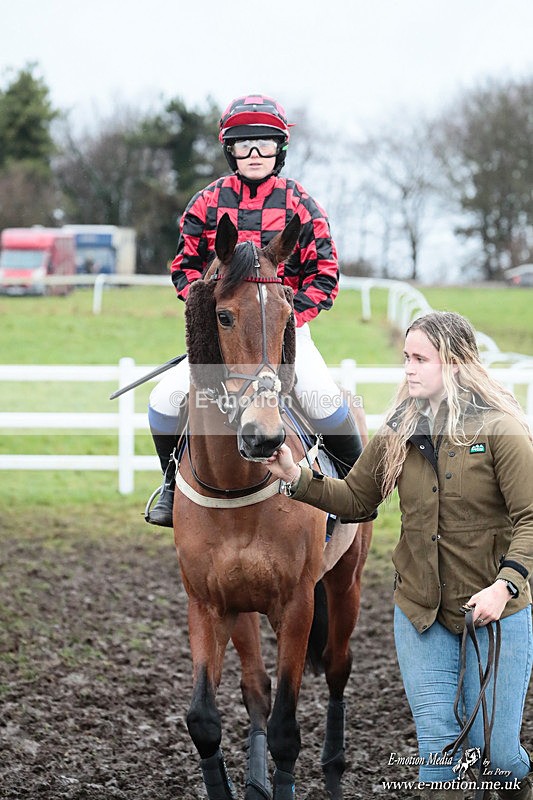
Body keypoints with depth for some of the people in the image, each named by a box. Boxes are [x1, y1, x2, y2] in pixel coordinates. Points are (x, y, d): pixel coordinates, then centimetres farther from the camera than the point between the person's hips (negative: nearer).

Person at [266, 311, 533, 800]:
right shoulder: (398, 433, 4)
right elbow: (355, 498, 10)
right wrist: (296, 477, -5)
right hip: (421, 613, 4)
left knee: (493, 750, 2)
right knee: (438, 746, 1)